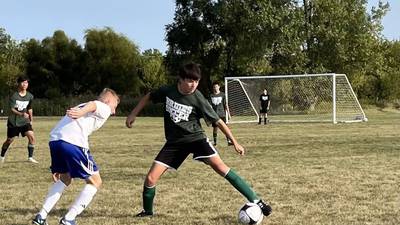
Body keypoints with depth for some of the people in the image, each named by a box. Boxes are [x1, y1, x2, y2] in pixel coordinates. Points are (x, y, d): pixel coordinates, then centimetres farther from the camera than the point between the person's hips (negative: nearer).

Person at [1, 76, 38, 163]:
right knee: (9, 140, 7)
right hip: (13, 121, -3)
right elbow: (12, 109, -20)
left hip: (25, 121, 3)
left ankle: (30, 157, -5)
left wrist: (31, 120, 16)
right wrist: (21, 114, -36)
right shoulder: (14, 96, -14)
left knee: (31, 136, -16)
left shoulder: (30, 96, -1)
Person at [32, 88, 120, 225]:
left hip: (54, 139, 8)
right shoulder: (104, 108, 16)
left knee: (65, 178, 30)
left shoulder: (81, 106, 37)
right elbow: (93, 105, -9)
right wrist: (82, 112, -33)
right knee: (95, 181, 8)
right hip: (73, 142, -8)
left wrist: (57, 166, 31)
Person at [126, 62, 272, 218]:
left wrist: (234, 142, -8)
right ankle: (147, 211, 21)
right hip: (174, 142, 3)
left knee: (220, 167, -23)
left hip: (196, 138, -3)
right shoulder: (168, 91, -9)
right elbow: (148, 97, 12)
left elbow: (217, 121, -8)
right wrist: (133, 114, 10)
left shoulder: (198, 99, -15)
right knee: (150, 178, -7)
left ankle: (255, 201, -21)